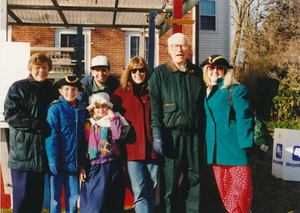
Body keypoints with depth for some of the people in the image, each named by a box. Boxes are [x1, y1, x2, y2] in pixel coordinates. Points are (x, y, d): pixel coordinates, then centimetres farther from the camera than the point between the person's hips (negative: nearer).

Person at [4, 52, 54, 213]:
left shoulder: (52, 89, 15)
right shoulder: (18, 88, -1)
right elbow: (10, 114, -11)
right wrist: (36, 124, -19)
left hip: (43, 149, 5)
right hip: (23, 149, -5)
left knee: (38, 194, 11)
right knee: (22, 193, 0)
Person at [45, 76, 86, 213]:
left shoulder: (82, 109, 8)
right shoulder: (55, 108, -6)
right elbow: (51, 135, -10)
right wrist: (52, 160, -15)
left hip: (74, 161, 4)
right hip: (58, 161, -4)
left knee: (73, 196, 9)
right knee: (55, 196, 5)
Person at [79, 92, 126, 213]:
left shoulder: (111, 123, 8)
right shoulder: (87, 125, 11)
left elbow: (118, 135, -13)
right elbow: (83, 147, 11)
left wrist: (113, 117, -8)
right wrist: (82, 167, 4)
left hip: (111, 167, -1)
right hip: (93, 168, 1)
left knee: (112, 203, 4)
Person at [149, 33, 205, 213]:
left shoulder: (197, 73, 12)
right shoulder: (159, 73, 4)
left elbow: (204, 103, 16)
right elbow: (154, 105, -2)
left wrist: (205, 131, 9)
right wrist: (157, 134, -10)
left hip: (195, 134, 3)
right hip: (171, 135, -2)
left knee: (195, 180, 9)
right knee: (171, 182, 3)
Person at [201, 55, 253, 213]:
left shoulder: (237, 90, -4)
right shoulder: (207, 92, 14)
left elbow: (244, 118, -10)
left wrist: (245, 145, -16)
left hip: (234, 147, -6)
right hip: (216, 149, 6)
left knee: (242, 187, -6)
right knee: (223, 188, 11)